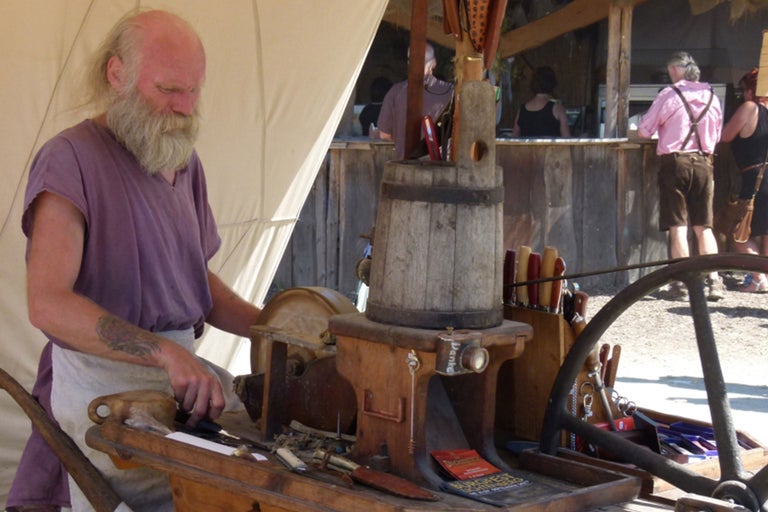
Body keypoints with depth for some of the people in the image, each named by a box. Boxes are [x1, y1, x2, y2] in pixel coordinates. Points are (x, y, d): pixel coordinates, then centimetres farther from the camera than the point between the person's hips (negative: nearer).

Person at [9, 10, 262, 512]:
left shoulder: (185, 161, 16)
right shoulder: (70, 159, -11)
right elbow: (48, 304, -23)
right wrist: (166, 353, -32)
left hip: (185, 367, 8)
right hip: (104, 383, -8)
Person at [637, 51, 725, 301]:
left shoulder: (669, 95, -6)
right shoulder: (711, 96, 7)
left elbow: (644, 131, -2)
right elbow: (716, 135, 16)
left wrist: (664, 130, 18)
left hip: (675, 161, -4)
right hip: (703, 162, 4)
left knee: (678, 226, 0)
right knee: (704, 226, 9)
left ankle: (682, 283, -1)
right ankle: (714, 280, 3)